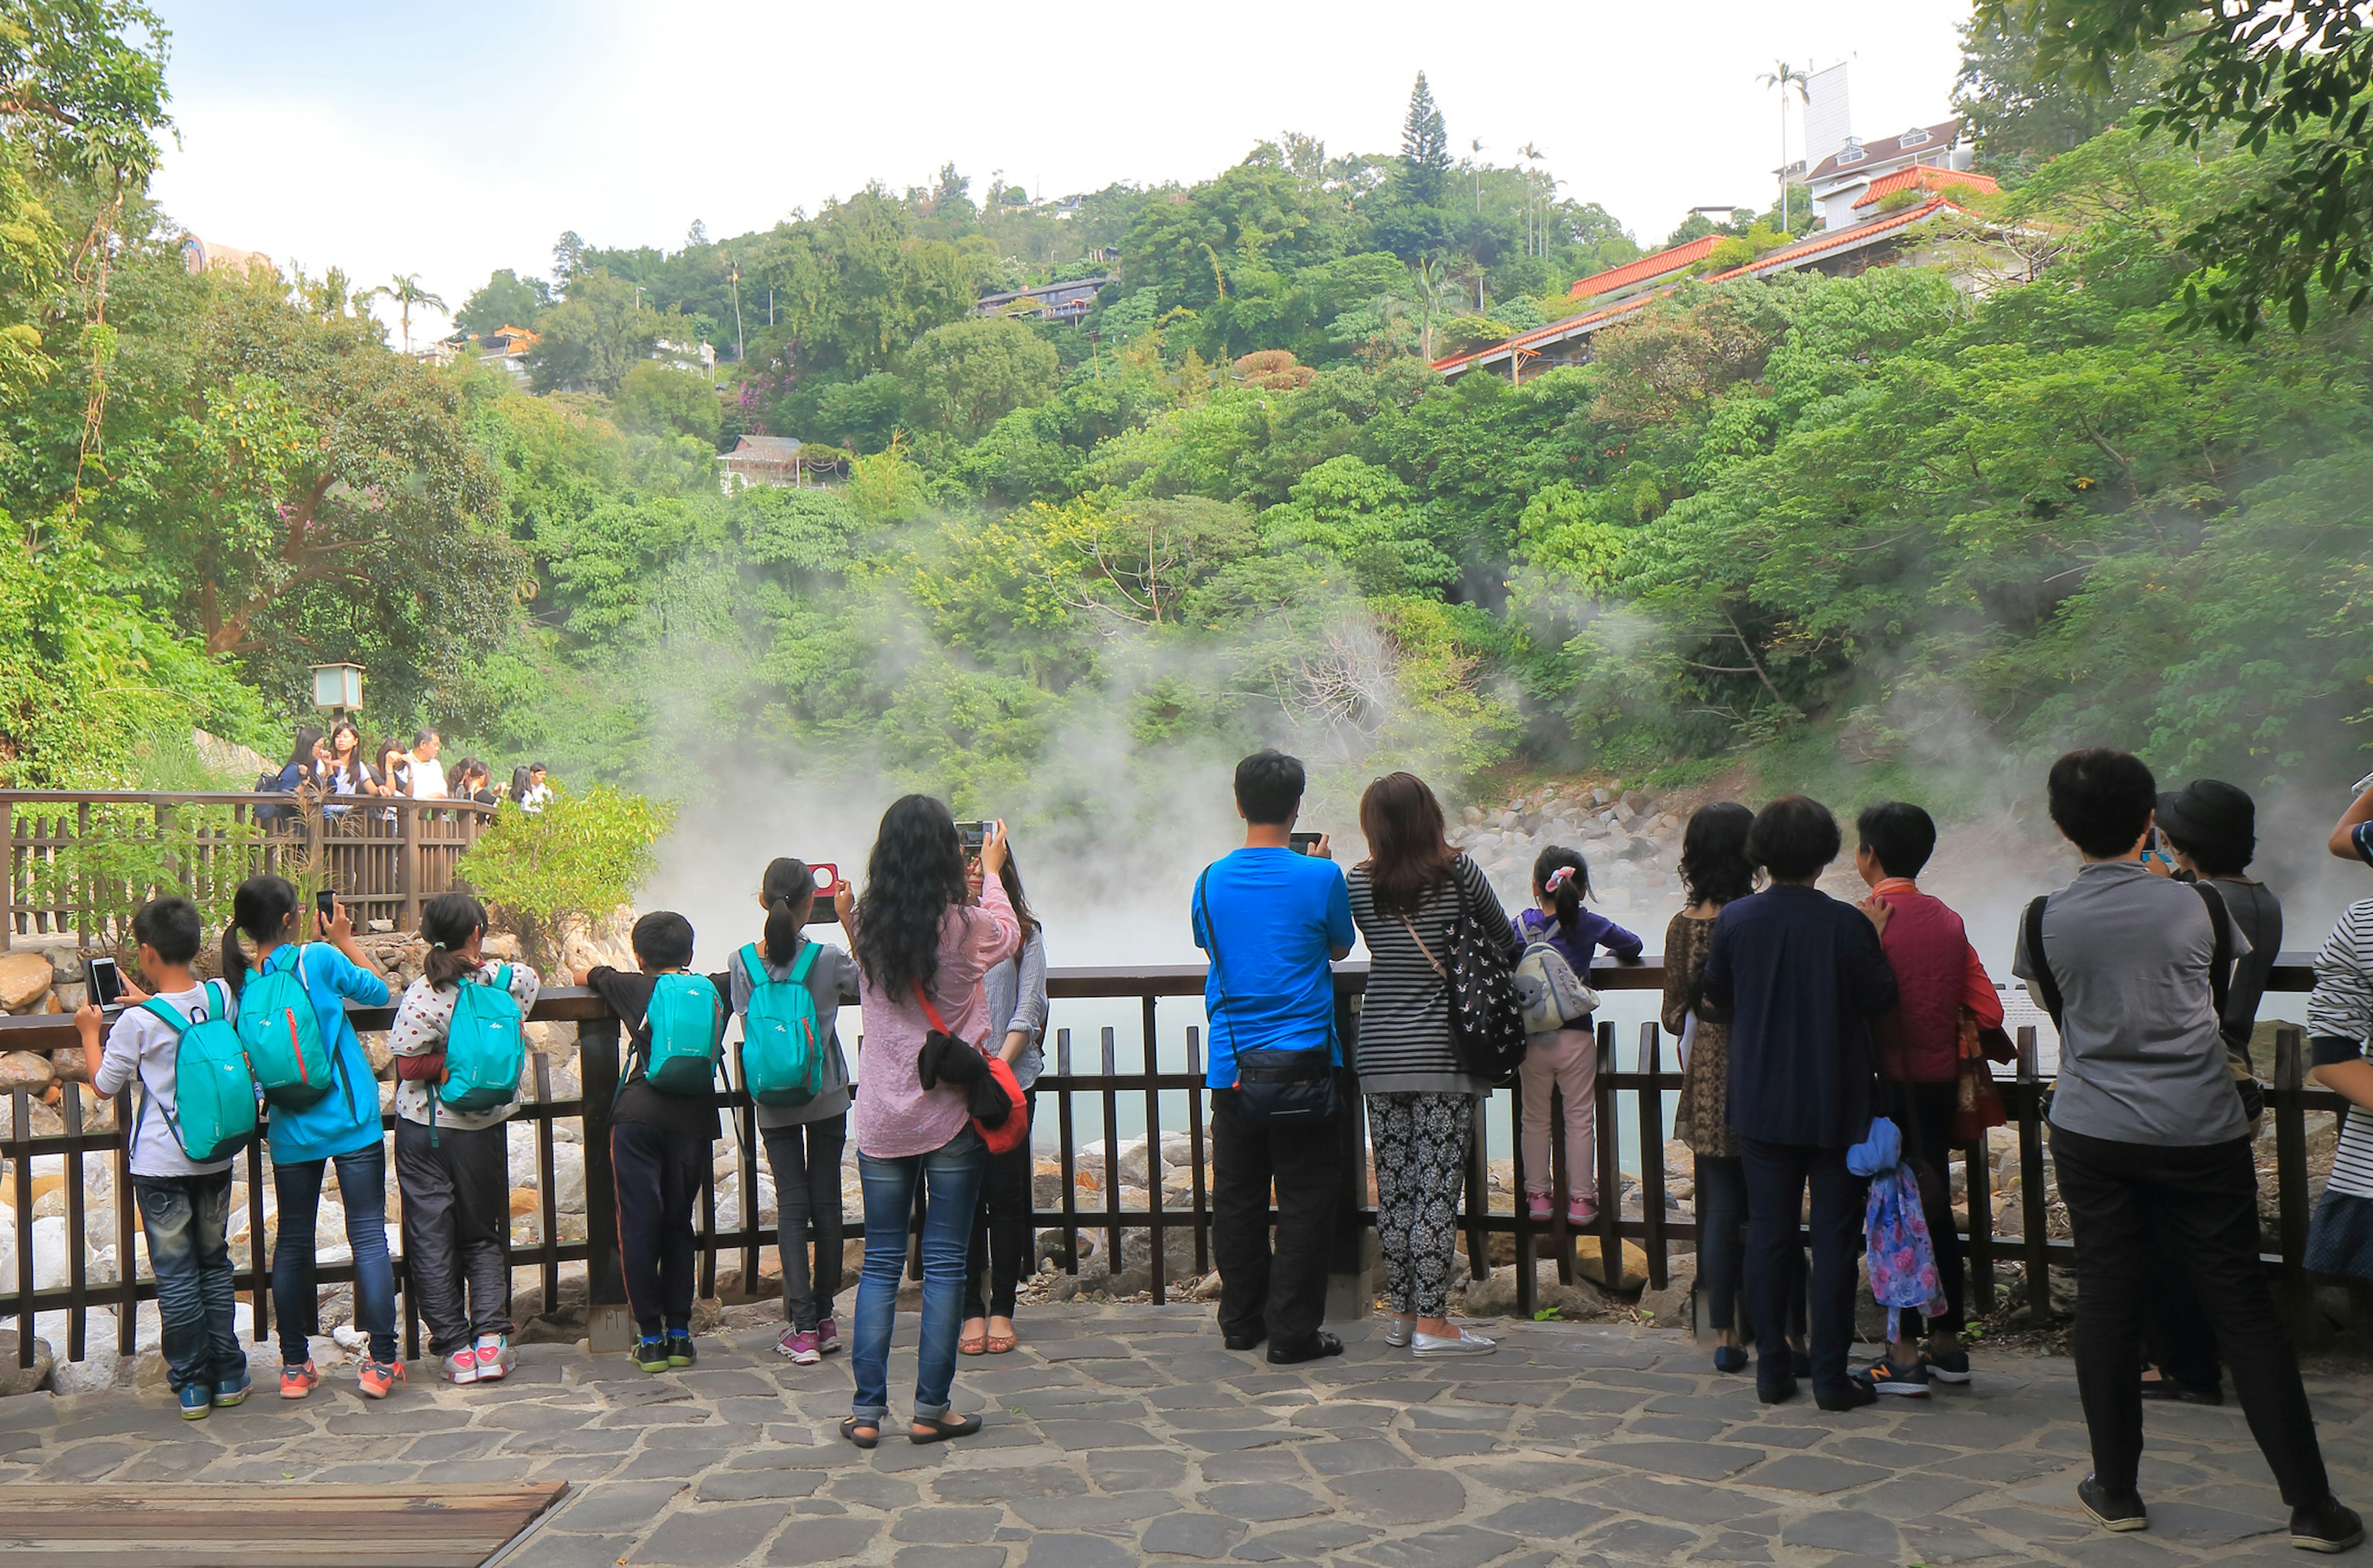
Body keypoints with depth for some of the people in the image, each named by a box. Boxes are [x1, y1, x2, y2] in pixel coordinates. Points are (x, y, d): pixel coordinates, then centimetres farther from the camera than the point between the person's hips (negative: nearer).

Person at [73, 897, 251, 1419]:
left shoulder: (139, 1022, -18)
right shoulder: (223, 997, -6)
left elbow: (104, 1082, -2)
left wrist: (90, 1031, 11)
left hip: (161, 1165, -4)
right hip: (215, 1158, 4)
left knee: (176, 1275, 7)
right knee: (214, 1265, 17)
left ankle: (192, 1385, 13)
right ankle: (229, 1375, 21)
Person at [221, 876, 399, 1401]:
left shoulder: (239, 984, -2)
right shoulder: (319, 958, -13)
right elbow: (380, 992, 1)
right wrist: (345, 940, 9)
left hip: (291, 1131, 4)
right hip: (351, 1122, -4)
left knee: (292, 1243, 15)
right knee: (369, 1237, 2)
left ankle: (294, 1367, 22)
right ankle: (381, 1362, 4)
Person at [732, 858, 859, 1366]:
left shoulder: (741, 962, -8)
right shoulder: (828, 959, -13)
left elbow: (748, 1026, -1)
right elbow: (864, 981, 6)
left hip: (774, 1101, 1)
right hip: (827, 1096, -1)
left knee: (791, 1203, 3)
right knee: (826, 1201, 10)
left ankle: (802, 1327, -4)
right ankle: (825, 1319, 18)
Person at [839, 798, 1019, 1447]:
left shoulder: (867, 930, -4)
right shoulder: (967, 929, -11)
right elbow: (1007, 936, 12)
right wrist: (992, 870, 27)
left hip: (883, 1119, 3)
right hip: (953, 1114, -3)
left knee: (880, 1262, 11)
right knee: (945, 1261, 5)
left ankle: (866, 1410, 13)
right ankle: (930, 1410, 10)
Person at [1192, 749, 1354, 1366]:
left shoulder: (1211, 880, 1)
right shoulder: (1320, 877, -9)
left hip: (1231, 1064, 4)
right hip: (1302, 1060, -3)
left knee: (1237, 1195, 13)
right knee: (1304, 1198, 4)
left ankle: (1240, 1321, 22)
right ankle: (1292, 1331, 6)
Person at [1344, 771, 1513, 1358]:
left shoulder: (1359, 883, 0)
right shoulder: (1458, 873, -5)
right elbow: (1506, 941, 6)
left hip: (1380, 1052, 3)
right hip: (1443, 1051, -3)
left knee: (1394, 1185, 10)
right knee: (1438, 1186, -1)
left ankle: (1403, 1312, 18)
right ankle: (1431, 1321, 1)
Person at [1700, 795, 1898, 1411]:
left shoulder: (1734, 920, -5)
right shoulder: (1846, 924, -15)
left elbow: (1715, 993, 6)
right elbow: (1878, 998, -7)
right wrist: (1874, 939, 4)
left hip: (1760, 1106, 3)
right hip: (1835, 1107, -2)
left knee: (1768, 1235, 10)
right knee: (1834, 1238, 6)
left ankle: (1772, 1370, 15)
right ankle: (1831, 1376, 9)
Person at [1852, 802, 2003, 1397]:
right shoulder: (1948, 919, 4)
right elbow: (1988, 1012, 4)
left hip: (1890, 1081, -6)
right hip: (1940, 1079, 6)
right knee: (1936, 1204, 15)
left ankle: (1905, 1355, 4)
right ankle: (1948, 1342, 23)